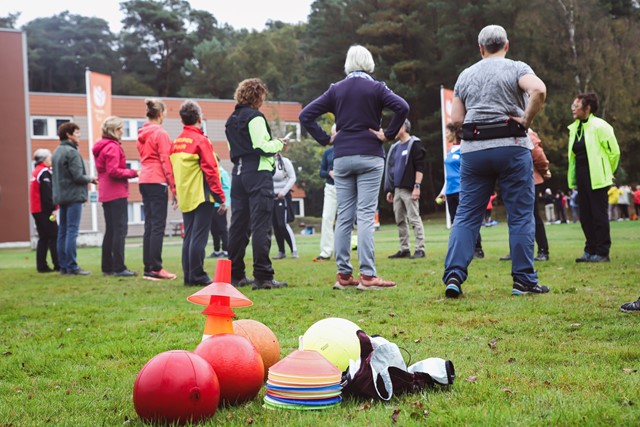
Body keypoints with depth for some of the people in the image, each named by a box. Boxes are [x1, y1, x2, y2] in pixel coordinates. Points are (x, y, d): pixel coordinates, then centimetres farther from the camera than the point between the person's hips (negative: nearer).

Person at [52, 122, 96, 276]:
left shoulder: (56, 153, 16)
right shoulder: (72, 152, -12)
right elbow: (78, 176, -17)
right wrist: (91, 179, 0)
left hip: (60, 197, 9)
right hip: (73, 196, -9)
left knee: (62, 231, 9)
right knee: (72, 231, -9)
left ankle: (63, 266, 11)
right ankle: (72, 267, -10)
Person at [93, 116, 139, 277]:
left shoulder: (101, 147, 17)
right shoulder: (113, 147, -12)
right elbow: (114, 171, -20)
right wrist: (133, 172, -12)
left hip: (106, 195, 10)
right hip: (117, 193, -10)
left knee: (110, 230, 13)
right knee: (120, 230, -8)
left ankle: (107, 267, 16)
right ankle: (119, 268, -10)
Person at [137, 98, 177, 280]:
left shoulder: (142, 134, 14)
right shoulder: (161, 133, -8)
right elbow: (166, 160, -12)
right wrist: (173, 185, -11)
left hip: (144, 181, 8)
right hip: (157, 181, -8)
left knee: (149, 225, 9)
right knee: (158, 225, -7)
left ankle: (148, 267, 10)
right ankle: (156, 268, -9)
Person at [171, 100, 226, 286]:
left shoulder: (175, 142, 11)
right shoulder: (201, 140, -9)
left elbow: (173, 171, 14)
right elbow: (211, 171, -12)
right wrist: (221, 198, -10)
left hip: (185, 198, 7)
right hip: (201, 196, -7)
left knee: (188, 236, 10)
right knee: (199, 236, -5)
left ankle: (188, 276, 12)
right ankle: (197, 276, -5)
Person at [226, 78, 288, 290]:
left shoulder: (231, 121, 17)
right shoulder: (255, 117, -9)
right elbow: (263, 146, -16)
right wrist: (278, 144, 3)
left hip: (238, 174, 8)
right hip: (258, 173, -8)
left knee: (238, 224, 10)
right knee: (261, 225, -9)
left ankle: (235, 275, 14)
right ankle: (262, 276, -10)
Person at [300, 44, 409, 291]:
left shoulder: (336, 90, 9)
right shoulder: (376, 88, 0)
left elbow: (305, 115, 5)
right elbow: (402, 107, -16)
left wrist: (325, 139, 6)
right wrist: (388, 134, -7)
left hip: (342, 158, 3)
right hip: (370, 156, -3)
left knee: (344, 217, 7)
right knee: (365, 216, -5)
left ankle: (344, 275, 9)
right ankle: (367, 276, -8)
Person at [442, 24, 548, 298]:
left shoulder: (465, 75, 13)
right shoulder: (516, 69, 2)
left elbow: (456, 119, 9)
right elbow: (539, 90, -19)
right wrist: (526, 121, -9)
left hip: (473, 150, 3)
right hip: (511, 147, -3)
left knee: (466, 215, 6)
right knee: (520, 216, 3)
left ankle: (453, 275, -3)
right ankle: (524, 281, 5)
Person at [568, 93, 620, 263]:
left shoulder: (599, 126, -11)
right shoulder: (574, 128, 11)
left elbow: (614, 152, -7)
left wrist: (607, 172, 2)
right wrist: (574, 176, 14)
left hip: (596, 178, -7)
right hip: (581, 178, 8)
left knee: (599, 215, -3)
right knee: (585, 216, 10)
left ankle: (602, 253, 3)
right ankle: (590, 251, 18)